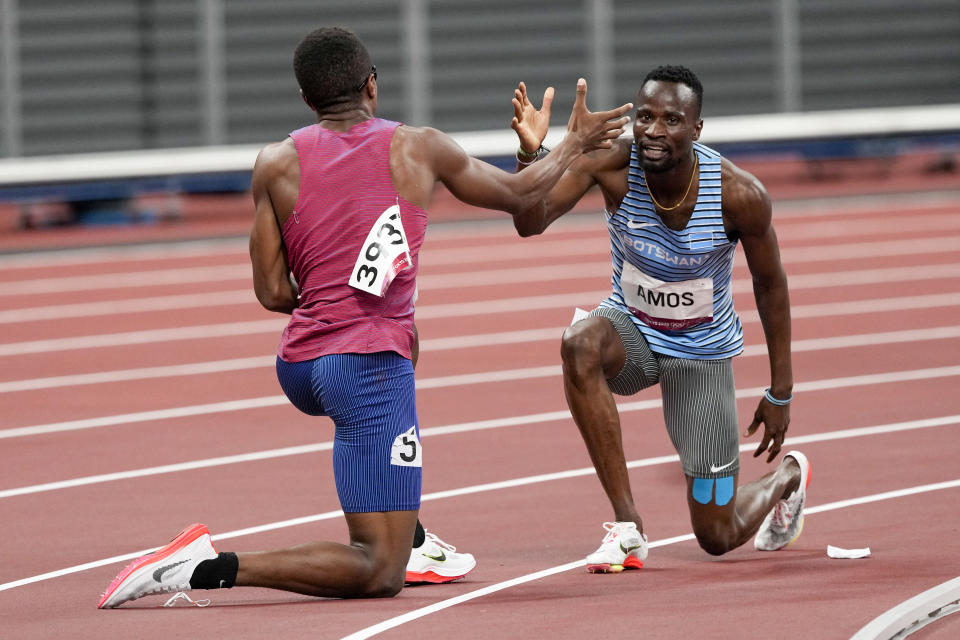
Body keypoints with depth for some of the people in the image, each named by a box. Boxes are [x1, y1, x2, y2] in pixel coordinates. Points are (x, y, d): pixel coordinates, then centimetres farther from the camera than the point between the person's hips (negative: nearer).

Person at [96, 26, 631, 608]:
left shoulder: (276, 164, 4)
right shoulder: (418, 149, 2)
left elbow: (273, 293, 5)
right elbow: (522, 198, 18)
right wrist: (575, 145, 36)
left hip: (298, 367, 5)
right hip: (370, 365, -5)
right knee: (380, 576, -7)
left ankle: (410, 539, 40)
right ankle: (208, 570, -25)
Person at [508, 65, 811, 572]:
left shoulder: (739, 195, -24)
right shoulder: (611, 163, -23)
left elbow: (771, 285, -8)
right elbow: (531, 223, -32)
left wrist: (780, 393, -3)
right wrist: (531, 155, -52)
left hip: (701, 352, -1)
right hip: (631, 328, 1)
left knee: (719, 538, 1)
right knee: (580, 344, -39)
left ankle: (787, 477, 41)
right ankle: (626, 527, -28)